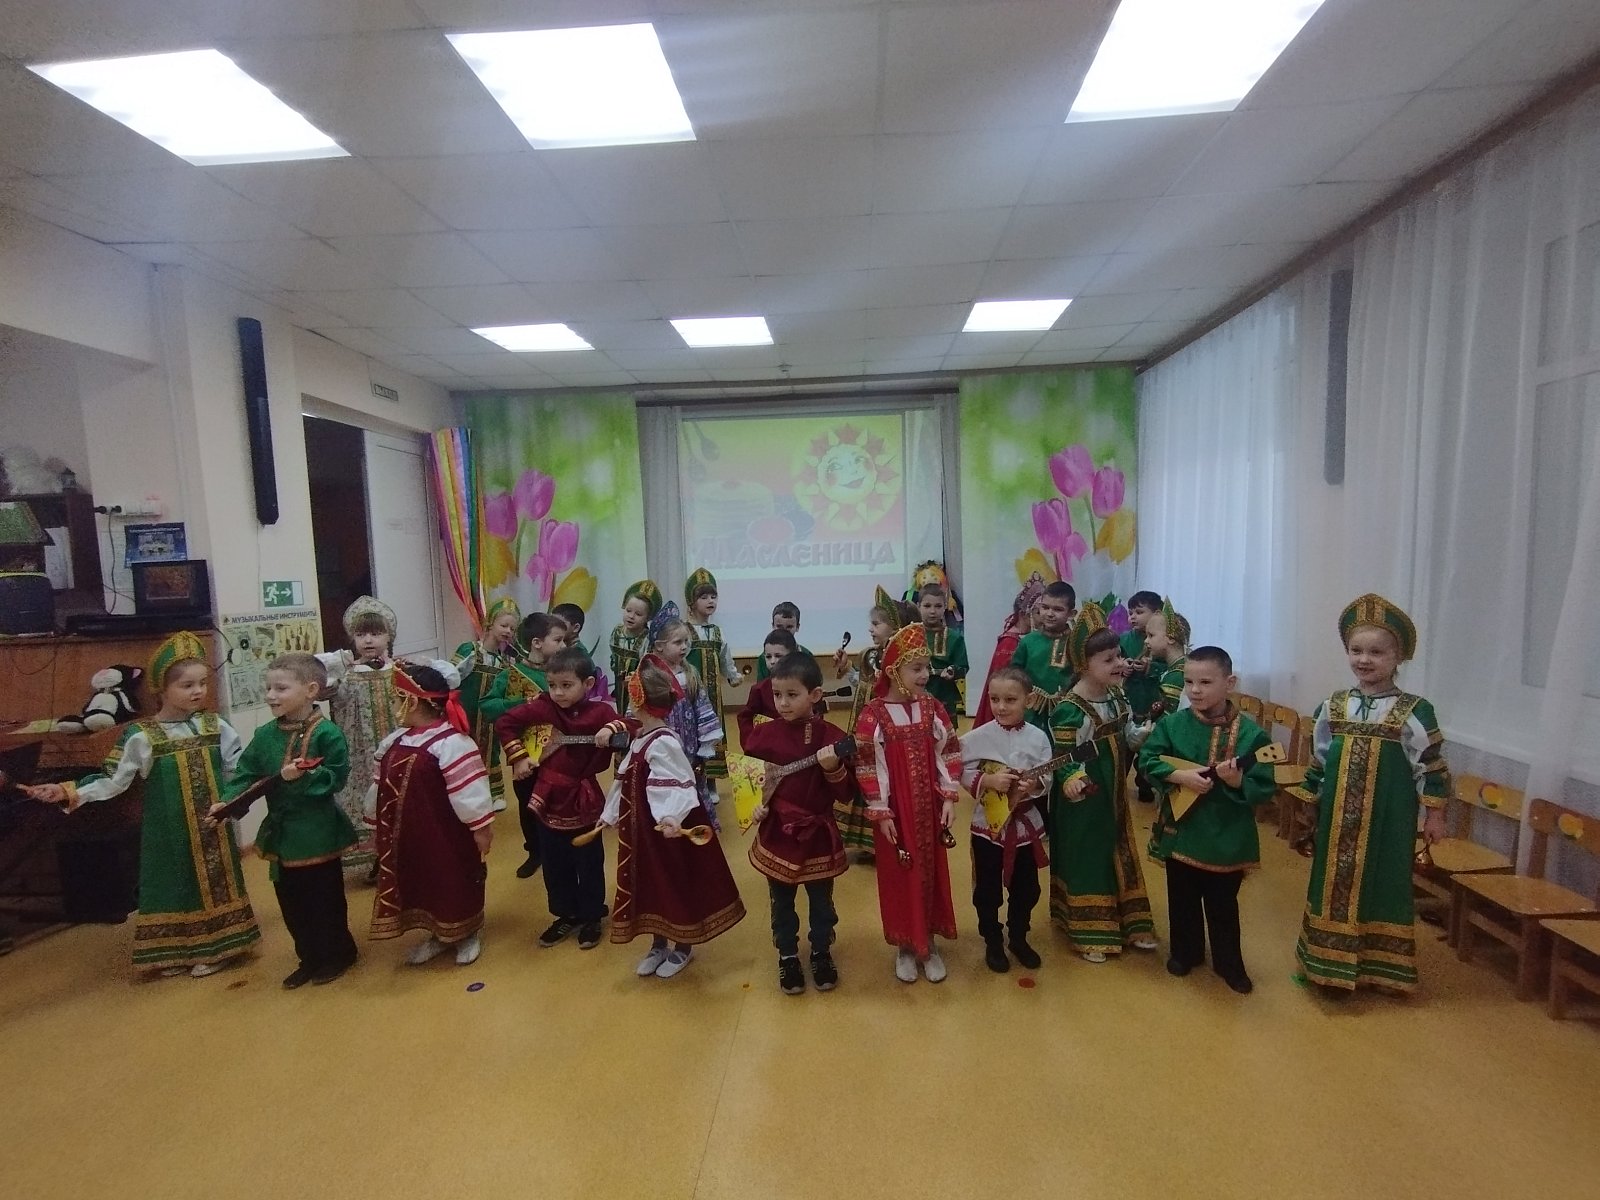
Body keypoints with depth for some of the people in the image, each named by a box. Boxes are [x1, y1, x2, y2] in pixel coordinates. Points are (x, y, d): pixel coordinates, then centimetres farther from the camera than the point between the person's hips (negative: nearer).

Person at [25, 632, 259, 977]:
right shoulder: (141, 736, -10)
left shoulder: (216, 726, -2)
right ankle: (174, 952, 26)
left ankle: (213, 948, 26)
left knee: (214, 880, 10)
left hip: (211, 825, 2)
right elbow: (113, 780, -6)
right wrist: (69, 792, -17)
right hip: (168, 831, -2)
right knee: (172, 882, 8)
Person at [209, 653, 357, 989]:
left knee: (325, 899, 7)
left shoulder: (327, 733, -16)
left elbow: (335, 778, -18)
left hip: (317, 833, -7)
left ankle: (338, 954, 27)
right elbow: (247, 775, 4)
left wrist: (304, 777, -32)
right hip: (281, 834, 7)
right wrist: (227, 802, -11)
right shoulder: (265, 735, 3)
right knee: (291, 902, 17)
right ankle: (310, 958, 34)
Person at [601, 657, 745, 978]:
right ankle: (659, 945, 37)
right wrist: (611, 815, 23)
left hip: (665, 828, -9)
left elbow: (676, 786, -32)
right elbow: (625, 781, 16)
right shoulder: (639, 738, 5)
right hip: (641, 827, 9)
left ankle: (682, 949, 29)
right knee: (650, 886, 19)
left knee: (676, 886, 9)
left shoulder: (663, 743, -24)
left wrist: (672, 818, -48)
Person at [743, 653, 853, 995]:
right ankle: (788, 958, 42)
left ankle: (821, 954, 44)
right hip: (776, 836, 1)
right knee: (782, 905, 19)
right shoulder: (764, 735, -8)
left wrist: (833, 770, -29)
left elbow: (846, 794, -11)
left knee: (821, 902, 19)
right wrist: (753, 805, -12)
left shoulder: (831, 737, -13)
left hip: (818, 837, -1)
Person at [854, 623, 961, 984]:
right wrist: (880, 812, -11)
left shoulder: (932, 707, -3)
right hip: (894, 811, -3)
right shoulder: (873, 715, -15)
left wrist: (949, 798, -1)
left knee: (932, 874, 14)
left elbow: (949, 753, 3)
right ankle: (904, 947, 29)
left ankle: (930, 944, 32)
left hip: (929, 808, 3)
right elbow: (867, 766, -12)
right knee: (899, 877, 10)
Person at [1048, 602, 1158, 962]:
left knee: (1119, 855, 19)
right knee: (1085, 860, 4)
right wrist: (1072, 780, -40)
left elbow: (1122, 736, 14)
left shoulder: (1116, 697, 1)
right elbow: (1062, 755, -24)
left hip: (1113, 794, 8)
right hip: (1083, 799, -8)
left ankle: (1128, 924, 35)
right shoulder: (1069, 709, -25)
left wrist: (1143, 734, -4)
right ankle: (1088, 933, 19)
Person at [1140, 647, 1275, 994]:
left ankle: (1229, 963, 37)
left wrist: (1238, 780, -31)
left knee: (1223, 905, 16)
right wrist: (1180, 775, -22)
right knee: (1182, 899, 19)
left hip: (1227, 838, -2)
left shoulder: (1250, 733, -13)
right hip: (1181, 831, 2)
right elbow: (1148, 759, -9)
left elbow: (1265, 788, -12)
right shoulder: (1172, 723, -8)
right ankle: (1185, 952, 40)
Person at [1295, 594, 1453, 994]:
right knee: (1335, 882, 11)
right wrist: (1317, 804, 11)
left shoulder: (1414, 711, -10)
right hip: (1339, 816, 3)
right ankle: (1332, 960, 26)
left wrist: (1435, 814, -2)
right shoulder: (1332, 706, 0)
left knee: (1383, 886, 9)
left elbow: (1432, 766, -4)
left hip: (1389, 820, -3)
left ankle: (1379, 965, 26)